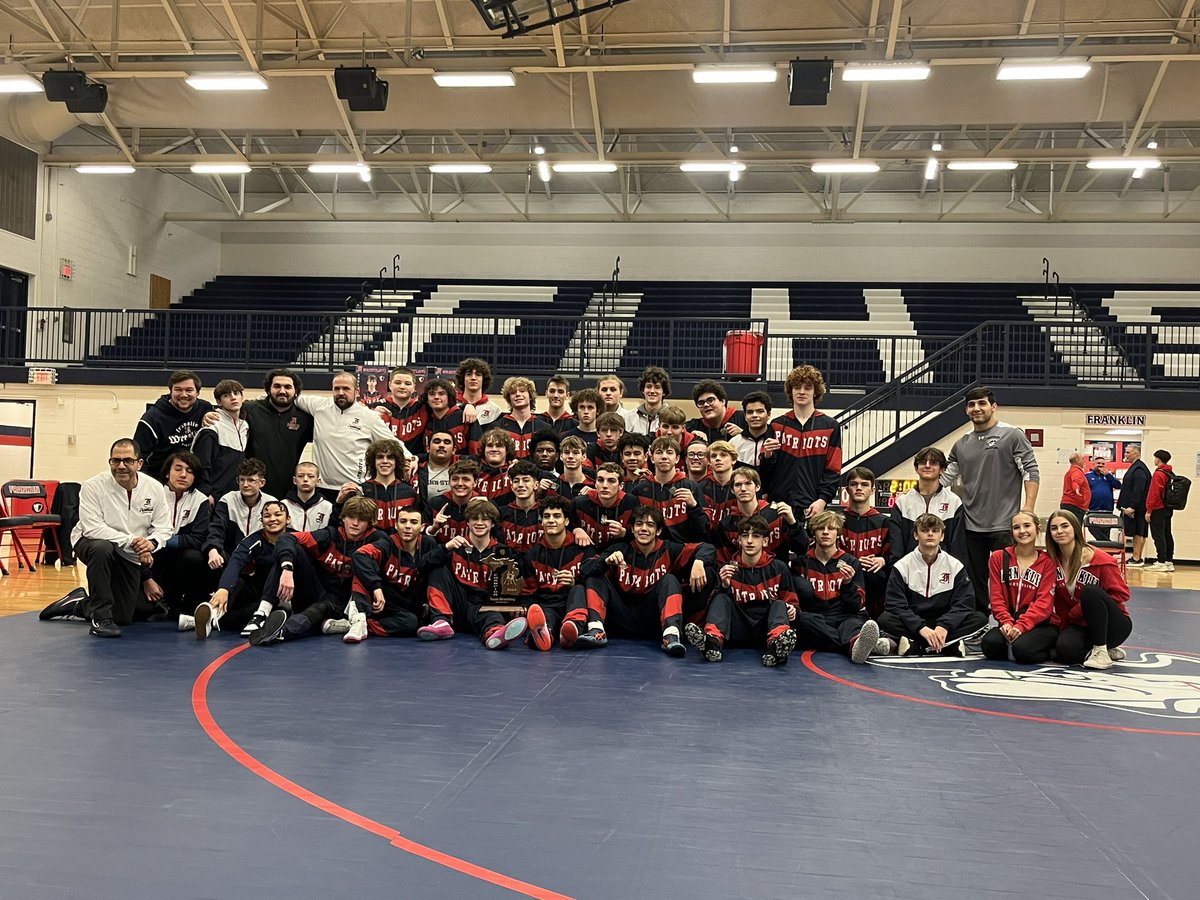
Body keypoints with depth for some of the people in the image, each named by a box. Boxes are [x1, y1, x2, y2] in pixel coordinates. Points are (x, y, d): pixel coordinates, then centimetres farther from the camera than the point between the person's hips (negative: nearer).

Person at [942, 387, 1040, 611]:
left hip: (1004, 525, -5)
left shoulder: (1012, 436, -2)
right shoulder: (961, 444, 12)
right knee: (976, 583, 11)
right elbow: (945, 478, 18)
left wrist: (1028, 509, -14)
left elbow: (1031, 473, -6)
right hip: (972, 526, 5)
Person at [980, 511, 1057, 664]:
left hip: (1040, 623, -2)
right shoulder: (998, 558, 9)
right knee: (989, 644, -30)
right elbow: (996, 596, 3)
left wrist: (1021, 626, -21)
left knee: (1022, 649, -32)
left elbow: (1044, 602, -8)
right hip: (1009, 623, 2)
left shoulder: (1048, 561, 2)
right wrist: (1007, 622, -14)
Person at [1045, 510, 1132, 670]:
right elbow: (1055, 601, 6)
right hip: (1081, 625, 4)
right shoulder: (1053, 561, -2)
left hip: (1115, 626, -4)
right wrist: (1059, 624, -7)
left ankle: (1102, 651, -23)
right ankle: (1108, 649, 4)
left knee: (1090, 591, -32)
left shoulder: (1099, 559, -15)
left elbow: (1121, 594, -14)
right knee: (1064, 650, -29)